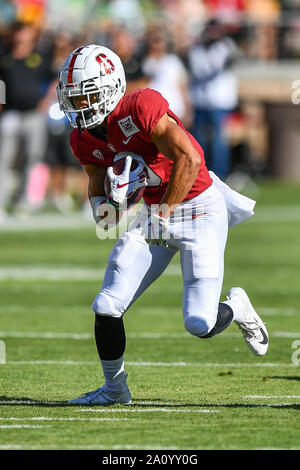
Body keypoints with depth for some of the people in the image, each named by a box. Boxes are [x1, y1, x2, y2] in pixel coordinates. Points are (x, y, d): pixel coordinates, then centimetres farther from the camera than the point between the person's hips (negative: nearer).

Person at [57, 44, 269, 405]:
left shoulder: (141, 108, -25)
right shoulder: (84, 139, -1)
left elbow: (189, 158, -28)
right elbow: (97, 176, 18)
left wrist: (164, 213, -23)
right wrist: (100, 203, -5)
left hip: (199, 208, -7)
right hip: (156, 213, 7)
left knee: (200, 324, -12)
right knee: (107, 308, -5)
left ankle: (237, 307, 24)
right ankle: (114, 389, 17)